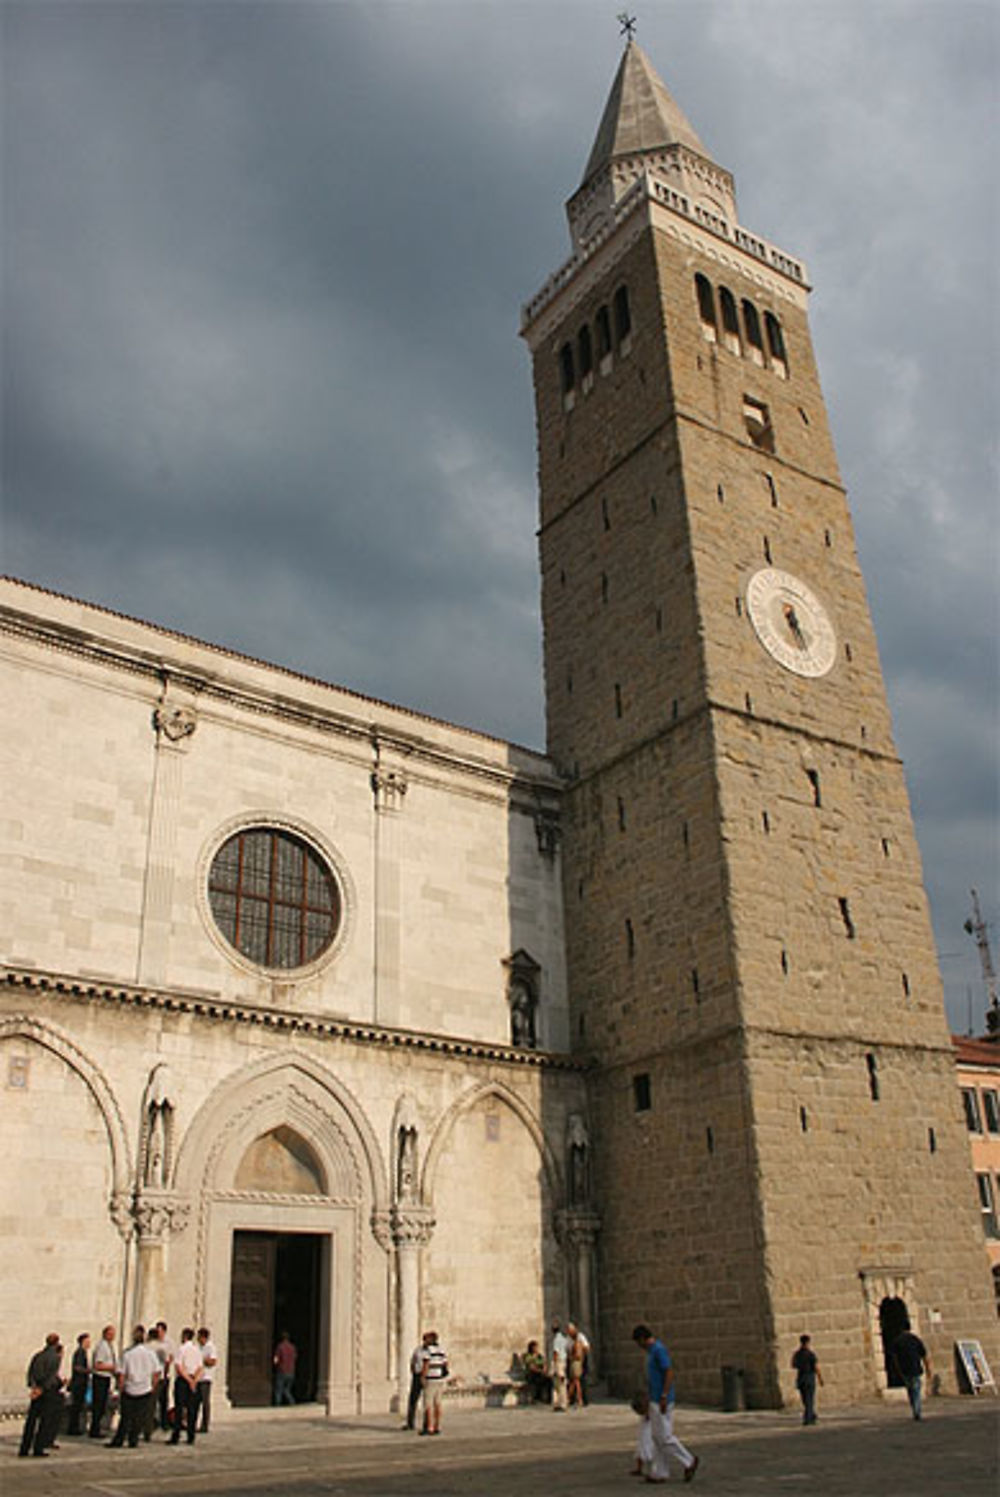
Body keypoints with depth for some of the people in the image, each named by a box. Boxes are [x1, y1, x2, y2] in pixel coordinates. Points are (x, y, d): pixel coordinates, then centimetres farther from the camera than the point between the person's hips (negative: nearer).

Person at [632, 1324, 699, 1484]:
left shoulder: (659, 1349, -16)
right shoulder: (653, 1351, 15)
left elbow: (669, 1372, -23)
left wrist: (664, 1397, -24)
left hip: (661, 1400, -10)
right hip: (656, 1400, 10)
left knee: (664, 1436, -6)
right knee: (657, 1436, 10)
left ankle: (689, 1461, 2)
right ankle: (659, 1473, 13)